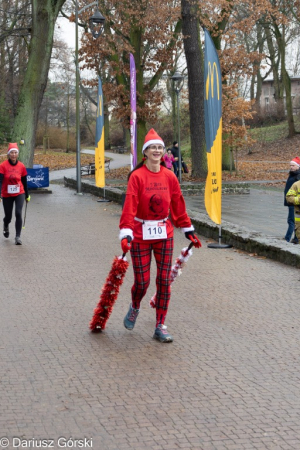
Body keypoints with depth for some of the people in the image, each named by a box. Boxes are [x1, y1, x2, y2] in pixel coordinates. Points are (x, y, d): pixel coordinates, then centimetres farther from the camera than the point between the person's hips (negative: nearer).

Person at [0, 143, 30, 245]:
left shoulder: (21, 166, -3)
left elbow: (24, 182, 7)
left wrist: (27, 195, 16)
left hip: (19, 194, 0)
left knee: (18, 213, -17)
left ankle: (18, 237, -7)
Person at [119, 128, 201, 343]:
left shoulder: (169, 176, 2)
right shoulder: (137, 176, -10)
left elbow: (178, 205, 10)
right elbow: (129, 206, -17)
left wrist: (189, 230, 13)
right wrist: (126, 234, -26)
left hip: (164, 234, 3)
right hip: (140, 235, -3)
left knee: (164, 281, 2)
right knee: (142, 281, -1)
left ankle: (160, 327, 13)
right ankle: (135, 308, 34)